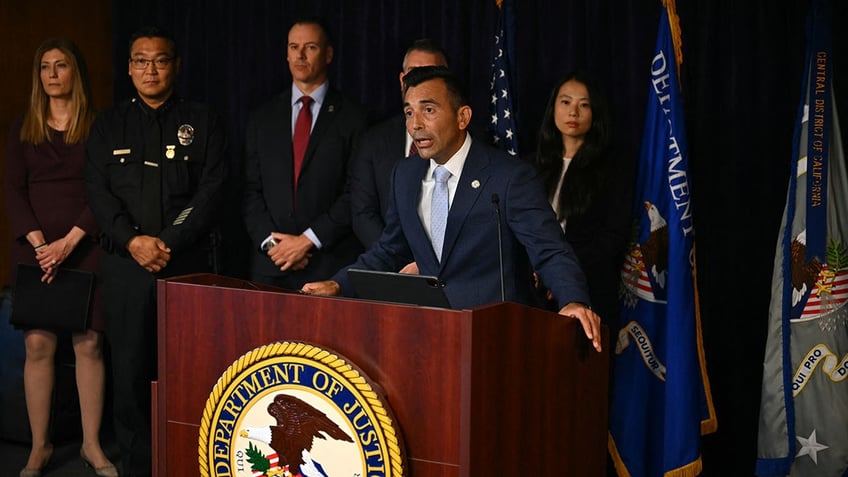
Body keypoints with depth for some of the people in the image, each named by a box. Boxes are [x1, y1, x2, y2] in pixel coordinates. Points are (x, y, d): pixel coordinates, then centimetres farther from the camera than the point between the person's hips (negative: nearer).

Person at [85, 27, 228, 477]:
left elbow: (211, 191, -1)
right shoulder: (109, 124, 13)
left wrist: (169, 243, -12)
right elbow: (98, 190, 4)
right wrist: (133, 240, -12)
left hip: (188, 262, -1)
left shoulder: (202, 122, 7)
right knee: (130, 368, 3)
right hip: (125, 265, 2)